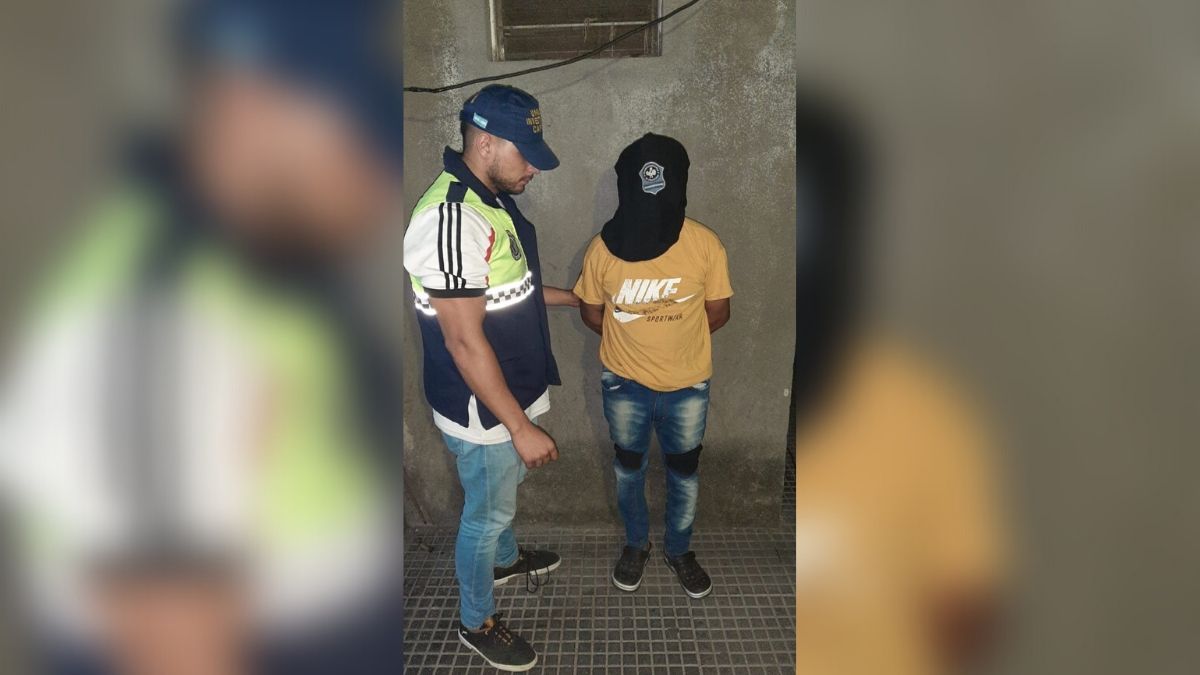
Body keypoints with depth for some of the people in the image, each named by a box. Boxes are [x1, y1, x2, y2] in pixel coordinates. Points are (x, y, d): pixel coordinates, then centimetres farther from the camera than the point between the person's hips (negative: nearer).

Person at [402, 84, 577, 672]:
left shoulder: (492, 198, 2)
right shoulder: (451, 218, -30)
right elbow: (464, 340, -30)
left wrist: (574, 297, 16)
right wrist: (520, 426, -26)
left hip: (510, 391, 9)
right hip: (481, 408, -9)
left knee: (503, 490, 30)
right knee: (487, 511, 11)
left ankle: (505, 558, 57)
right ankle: (477, 622, 34)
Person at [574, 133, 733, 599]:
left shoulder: (705, 245, -18)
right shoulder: (604, 248, -16)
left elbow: (718, 311, -5)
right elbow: (591, 312, 0)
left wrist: (678, 339, 0)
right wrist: (630, 341, 1)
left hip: (688, 384, 0)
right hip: (625, 383, 0)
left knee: (685, 472, 17)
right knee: (629, 467, 19)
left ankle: (678, 550, 43)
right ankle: (636, 543, 45)